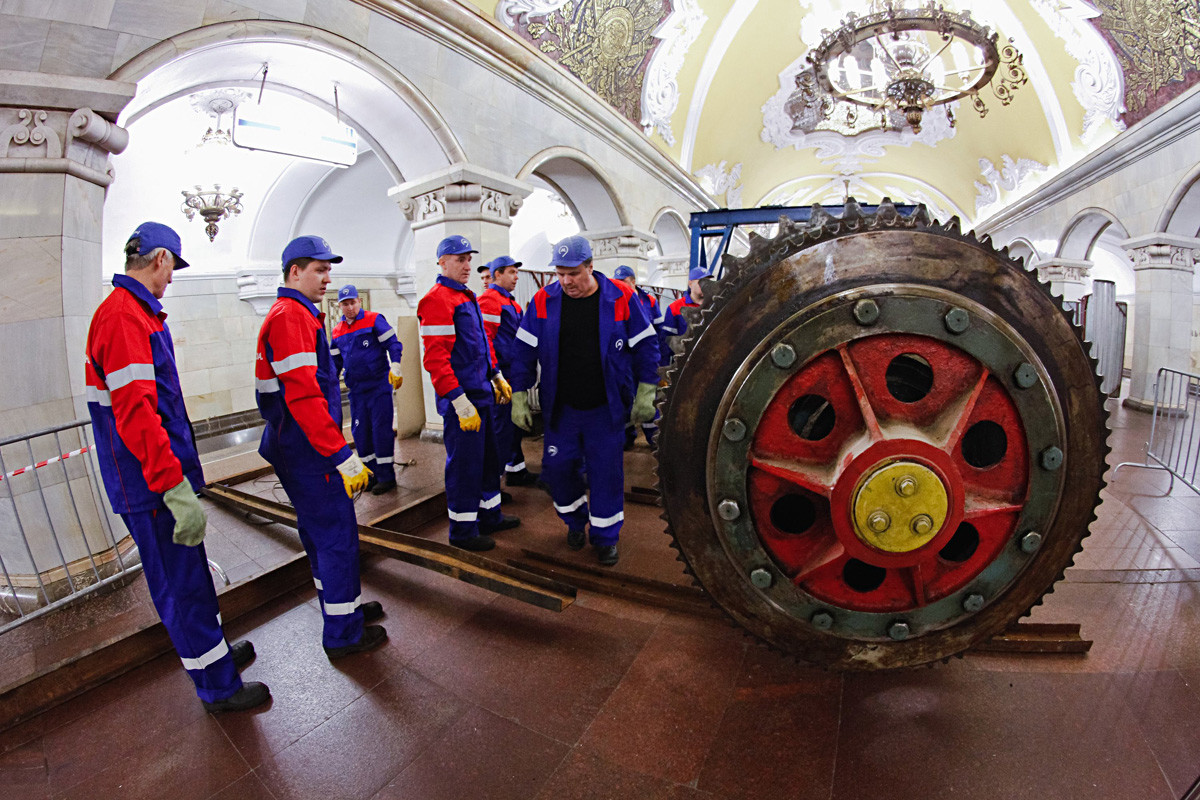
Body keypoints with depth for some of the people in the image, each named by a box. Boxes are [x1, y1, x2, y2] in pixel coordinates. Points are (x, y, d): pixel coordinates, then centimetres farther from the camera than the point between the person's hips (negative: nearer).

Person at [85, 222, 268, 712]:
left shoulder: (134, 312, 15)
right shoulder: (124, 317, -18)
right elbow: (135, 414, -26)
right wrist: (175, 487, -28)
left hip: (160, 474, 10)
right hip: (151, 485, -10)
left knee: (188, 572, 22)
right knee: (181, 582, 1)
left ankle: (213, 649, 39)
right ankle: (217, 686, 15)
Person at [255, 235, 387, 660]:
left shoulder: (296, 314, 18)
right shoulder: (291, 316, -16)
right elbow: (303, 395, -25)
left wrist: (335, 447, 24)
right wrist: (342, 455, -25)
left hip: (299, 449, 11)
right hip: (307, 452, -11)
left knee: (320, 530, 19)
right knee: (337, 533, -2)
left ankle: (343, 605, 35)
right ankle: (343, 633, 10)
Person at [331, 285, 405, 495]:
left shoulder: (374, 320, -5)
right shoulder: (337, 331, 12)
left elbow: (393, 344, -7)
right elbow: (335, 361, 20)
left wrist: (395, 368, -18)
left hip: (379, 386, -6)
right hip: (356, 389, 6)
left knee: (381, 430, -4)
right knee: (359, 433, 8)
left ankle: (386, 476, 6)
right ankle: (374, 473, 21)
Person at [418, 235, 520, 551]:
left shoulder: (467, 297, 17)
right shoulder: (437, 300, -14)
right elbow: (435, 358, -21)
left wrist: (497, 377, 20)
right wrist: (460, 402, -23)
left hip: (481, 394, 10)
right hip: (461, 398, -10)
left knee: (488, 457, 18)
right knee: (464, 463, 1)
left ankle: (490, 516, 33)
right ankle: (463, 530, 16)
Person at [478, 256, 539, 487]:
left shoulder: (511, 302, 20)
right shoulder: (489, 300, -12)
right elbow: (485, 338, -20)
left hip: (513, 373, 10)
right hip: (500, 373, -10)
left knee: (515, 422, 15)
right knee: (501, 423, -4)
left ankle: (516, 469, 26)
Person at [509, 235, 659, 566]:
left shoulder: (620, 298, -6)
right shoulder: (544, 301, -2)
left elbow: (645, 346, 0)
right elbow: (524, 352, 3)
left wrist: (645, 395, -2)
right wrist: (519, 397, 1)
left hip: (606, 409, -2)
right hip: (560, 408, 2)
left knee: (606, 472, 4)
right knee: (558, 467, 7)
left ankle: (605, 535, 24)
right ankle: (575, 520, 35)